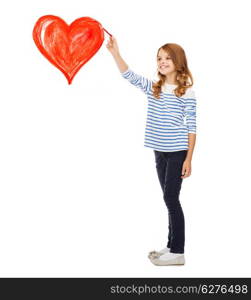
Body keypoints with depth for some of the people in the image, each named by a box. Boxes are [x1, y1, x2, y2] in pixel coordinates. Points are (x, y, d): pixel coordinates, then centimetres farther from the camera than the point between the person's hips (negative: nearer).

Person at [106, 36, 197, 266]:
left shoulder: (186, 92, -7)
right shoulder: (153, 88, 8)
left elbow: (191, 127, -8)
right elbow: (129, 75, 0)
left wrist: (188, 159, -10)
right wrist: (115, 53, -13)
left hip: (178, 152, -6)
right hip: (160, 151, 6)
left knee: (171, 198, -5)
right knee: (170, 199, 12)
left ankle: (178, 252, 2)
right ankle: (172, 246, 21)